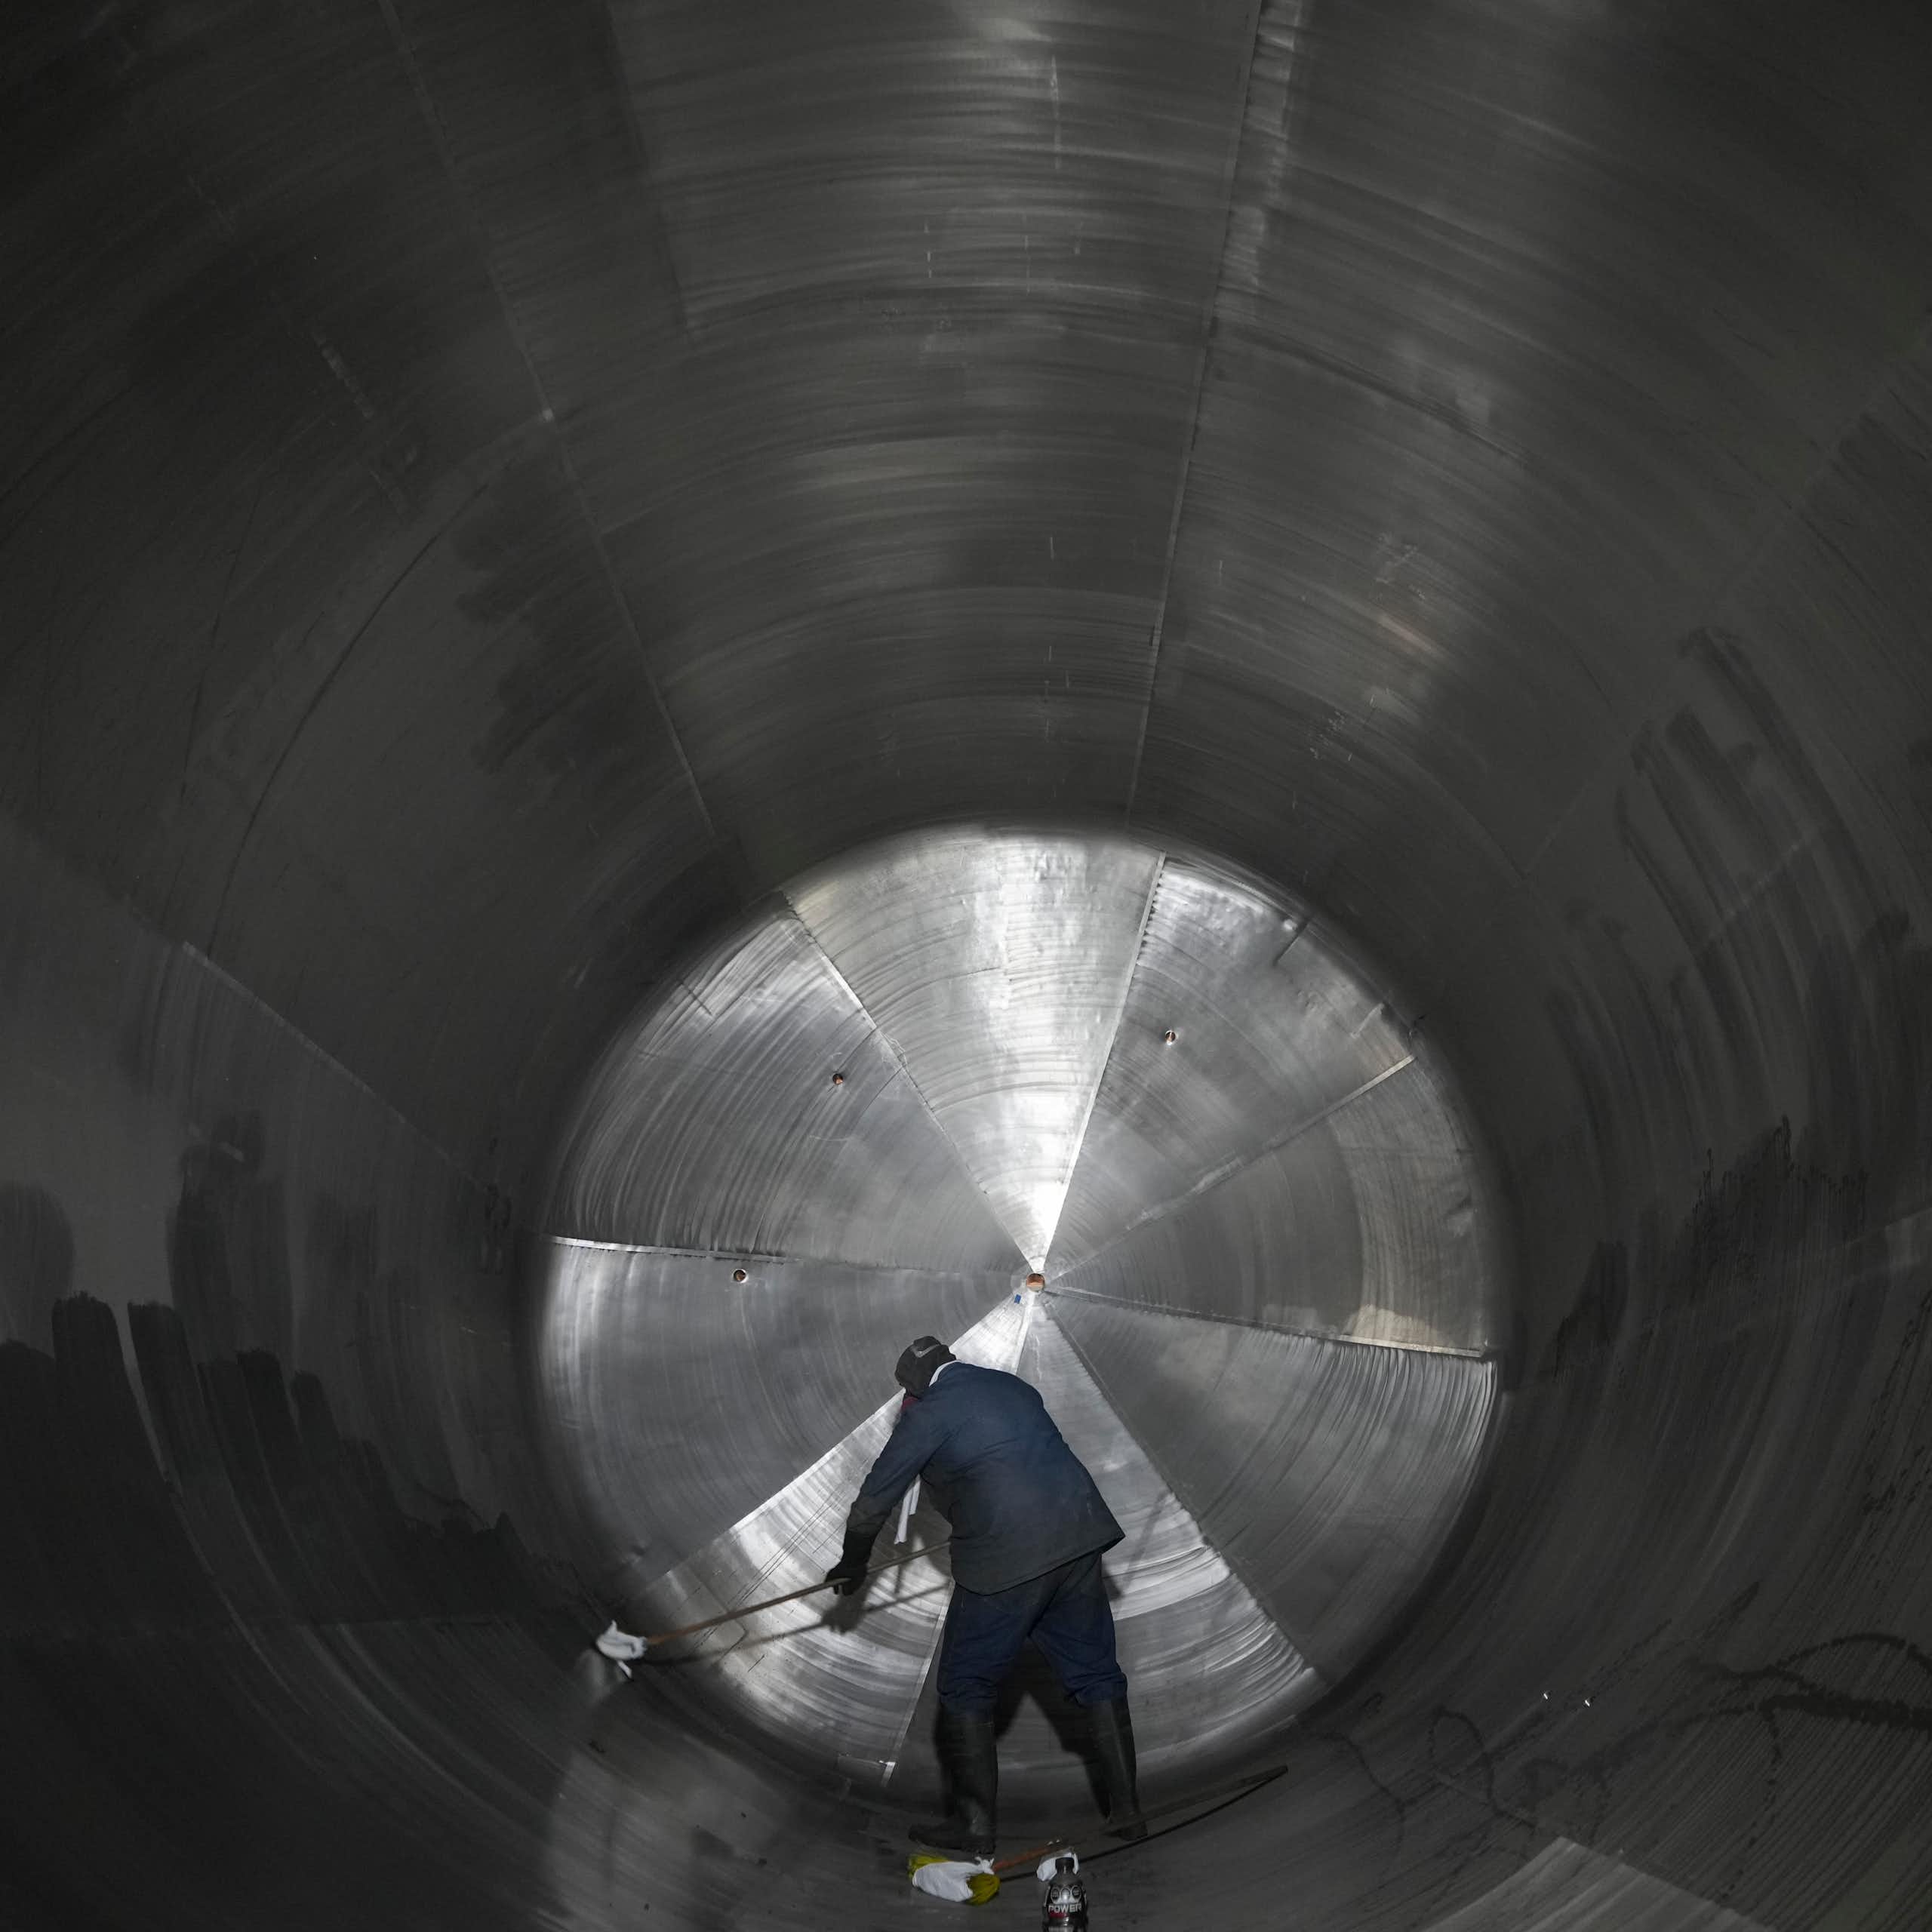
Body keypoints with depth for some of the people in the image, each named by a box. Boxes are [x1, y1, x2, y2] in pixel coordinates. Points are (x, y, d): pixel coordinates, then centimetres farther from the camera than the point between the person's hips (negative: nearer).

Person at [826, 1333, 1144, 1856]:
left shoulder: (929, 1414, -2)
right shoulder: (1016, 1387, 16)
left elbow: (875, 1499, 5)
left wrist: (852, 1564, 21)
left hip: (1006, 1560, -6)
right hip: (1079, 1539, 7)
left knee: (966, 1690, 10)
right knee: (1095, 1674, 18)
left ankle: (974, 1826, 15)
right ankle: (1126, 1812, 24)